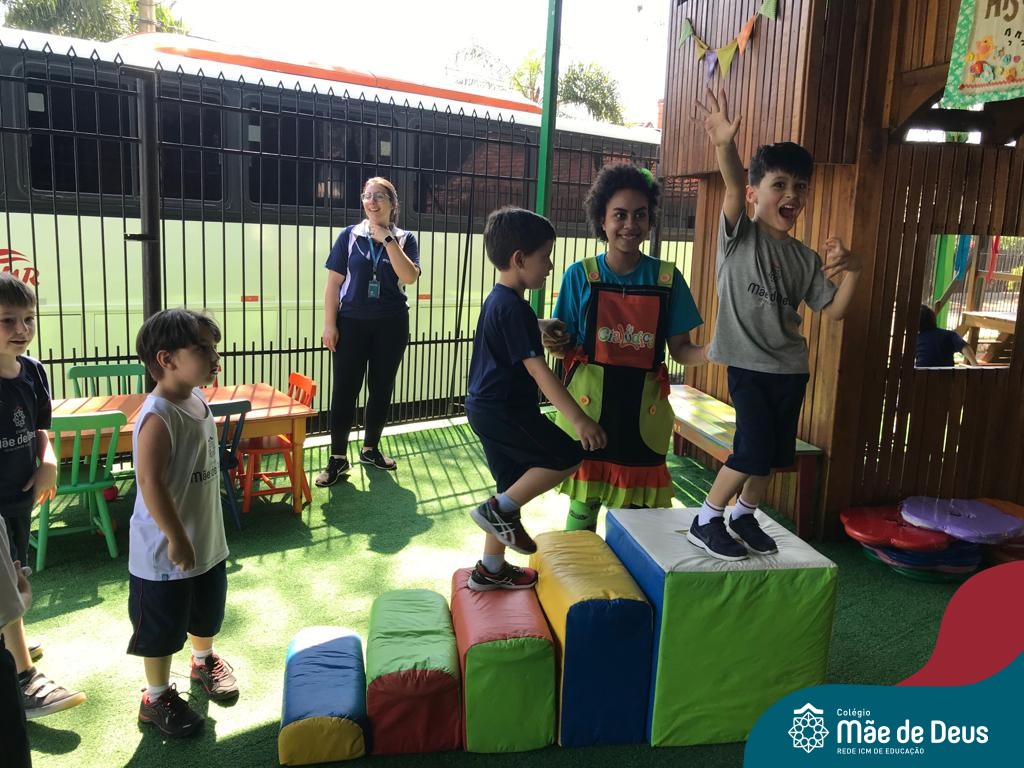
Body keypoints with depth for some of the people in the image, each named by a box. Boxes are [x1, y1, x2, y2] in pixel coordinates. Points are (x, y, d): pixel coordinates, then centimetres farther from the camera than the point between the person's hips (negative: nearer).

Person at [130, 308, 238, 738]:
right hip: (165, 550, -8)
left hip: (208, 539, 8)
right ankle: (157, 697, 33)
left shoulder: (197, 399, 0)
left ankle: (205, 662, 53)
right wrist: (176, 539, -25)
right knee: (161, 629, 13)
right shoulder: (158, 417, -28)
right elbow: (150, 482, -30)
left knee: (207, 613, 28)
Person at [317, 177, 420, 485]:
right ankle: (338, 457, 9)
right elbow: (333, 283, 0)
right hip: (353, 323, -1)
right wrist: (329, 324, -6)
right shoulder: (349, 236, 1)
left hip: (391, 325, 1)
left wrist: (387, 238, -16)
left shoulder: (405, 239, 2)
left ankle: (370, 448, 26)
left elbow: (409, 277, -15)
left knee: (382, 388, 10)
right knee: (344, 390, -1)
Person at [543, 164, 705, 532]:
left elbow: (680, 350, 3)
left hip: (642, 408, 1)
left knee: (636, 505, 10)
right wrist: (556, 343, -21)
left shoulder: (667, 278, 0)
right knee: (583, 501, 9)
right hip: (590, 404, -1)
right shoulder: (580, 275, -3)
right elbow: (569, 348, 2)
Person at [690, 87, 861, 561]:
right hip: (747, 362, -6)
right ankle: (705, 521, 5)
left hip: (790, 366, 6)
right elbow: (732, 190, -24)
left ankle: (744, 515, 31)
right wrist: (725, 145, -43)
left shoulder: (805, 257, 10)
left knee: (774, 451, 10)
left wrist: (852, 271, -7)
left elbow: (834, 310, 10)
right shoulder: (739, 235, -4)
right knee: (755, 448, -12)